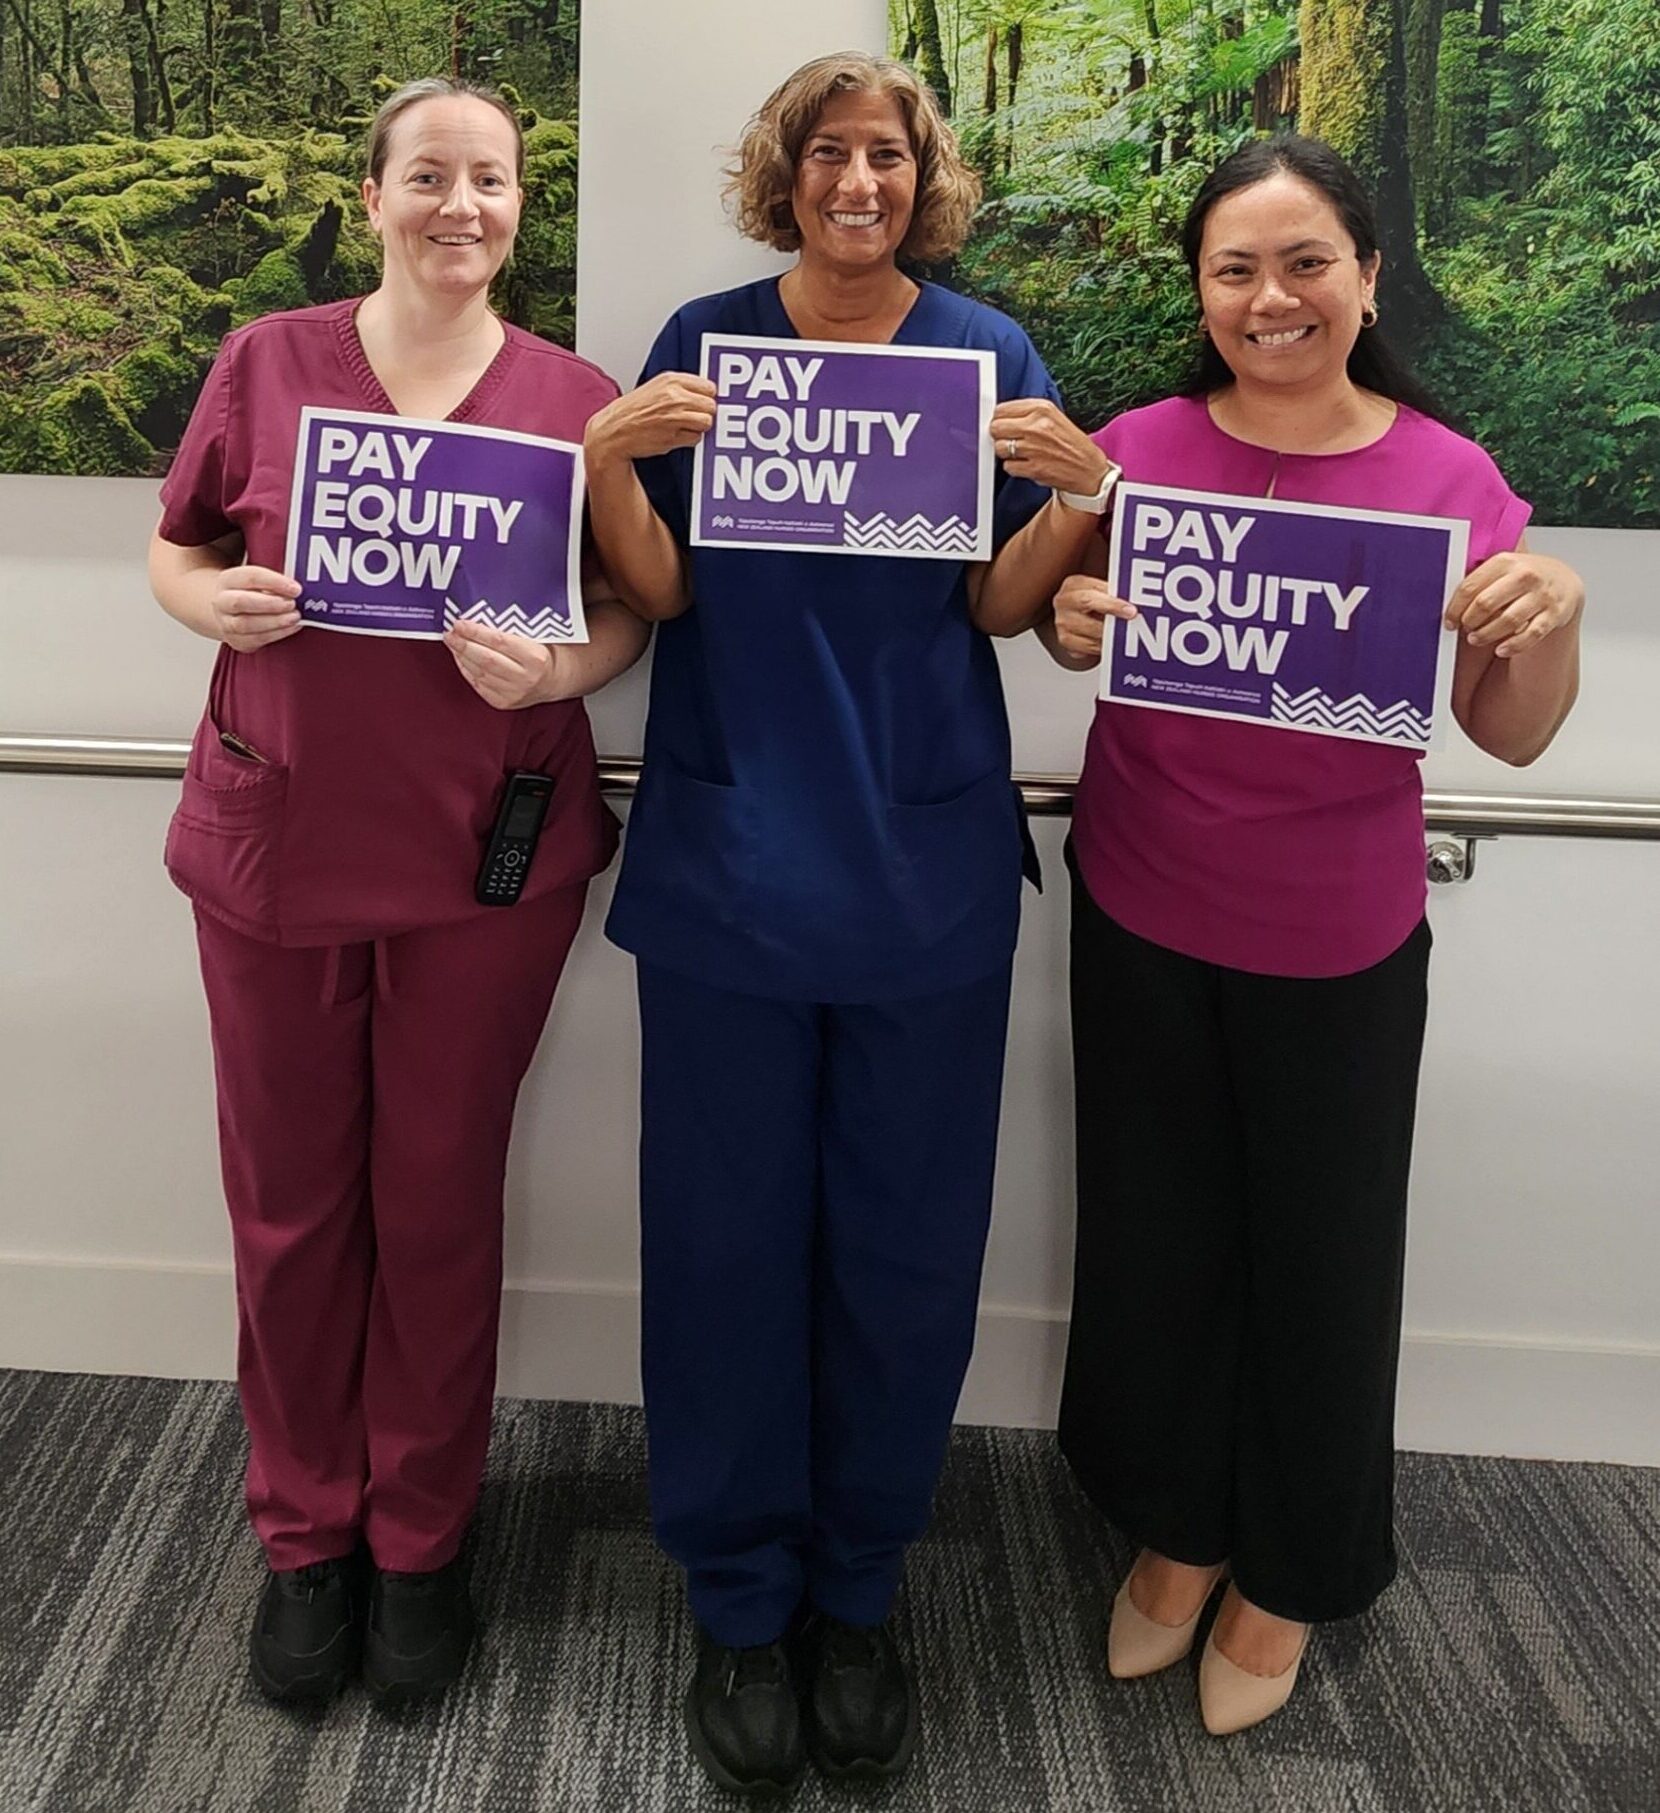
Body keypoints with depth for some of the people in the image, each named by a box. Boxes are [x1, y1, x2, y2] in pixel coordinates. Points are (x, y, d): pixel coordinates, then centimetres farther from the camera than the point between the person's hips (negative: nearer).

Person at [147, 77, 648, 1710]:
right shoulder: (267, 363, 3)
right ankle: (304, 1534, 31)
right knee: (287, 1204, 10)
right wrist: (217, 603, -13)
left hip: (486, 859, -1)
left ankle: (419, 1541, 30)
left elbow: (625, 613, 3)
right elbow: (175, 555, 9)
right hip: (274, 843, 1)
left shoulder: (575, 398, 2)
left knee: (439, 1204, 10)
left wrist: (557, 667, -18)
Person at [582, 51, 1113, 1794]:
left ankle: (857, 1590, 28)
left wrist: (1077, 489, -16)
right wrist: (608, 457, -16)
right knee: (727, 1234, 5)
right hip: (728, 860, 0)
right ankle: (740, 1600, 24)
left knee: (904, 1242, 7)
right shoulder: (705, 339, 5)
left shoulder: (988, 353, 6)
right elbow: (660, 592, 1)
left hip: (923, 867, 1)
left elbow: (1001, 606, 1)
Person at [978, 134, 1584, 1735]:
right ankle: (1173, 1523, 39)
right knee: (1154, 1230, 13)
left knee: (1320, 1251, 10)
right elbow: (1067, 630, 4)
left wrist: (1551, 616, -25)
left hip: (1339, 943, -1)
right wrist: (1067, 627, -19)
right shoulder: (1138, 449, -3)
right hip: (1142, 915, 1)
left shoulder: (1448, 477, -5)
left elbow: (1512, 734, -4)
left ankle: (1290, 1571, 35)